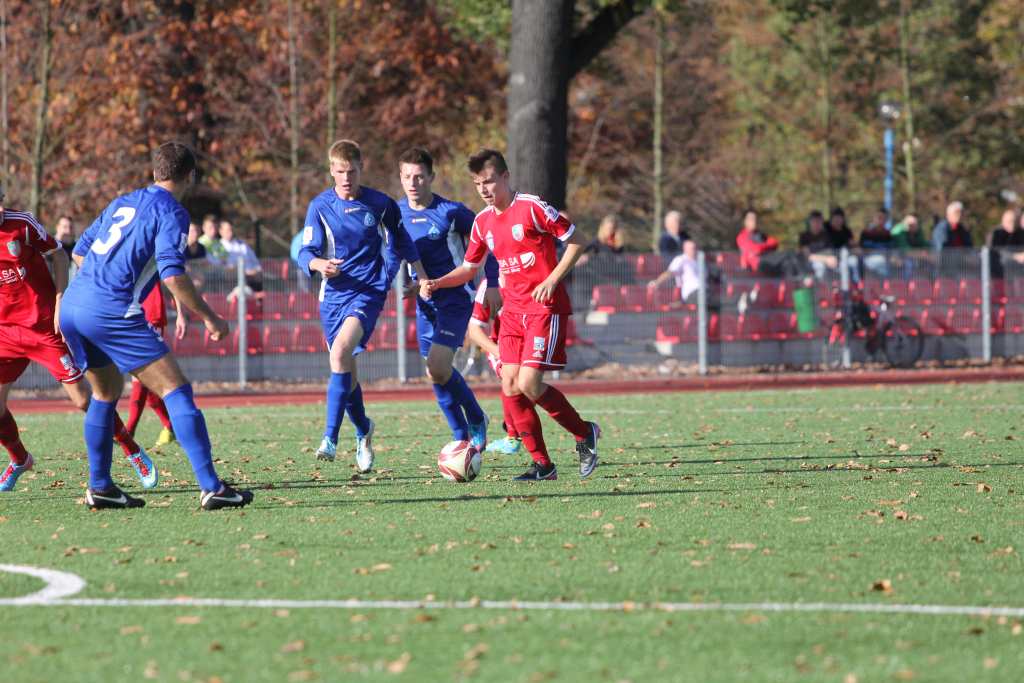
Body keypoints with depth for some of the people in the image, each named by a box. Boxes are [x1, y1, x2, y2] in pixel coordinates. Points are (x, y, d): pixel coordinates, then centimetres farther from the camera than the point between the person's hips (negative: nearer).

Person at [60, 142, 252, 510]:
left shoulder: (122, 203, 21)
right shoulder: (171, 213, -2)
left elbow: (80, 252, 25)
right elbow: (173, 275, -14)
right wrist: (210, 318, -5)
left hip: (73, 304, 8)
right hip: (112, 311, -8)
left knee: (107, 390, 26)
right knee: (176, 391, -5)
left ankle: (99, 486, 23)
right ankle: (210, 487, -12)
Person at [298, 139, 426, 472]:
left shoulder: (381, 204, 0)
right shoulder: (320, 206, -1)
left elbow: (402, 243, 15)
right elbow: (306, 251, -5)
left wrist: (424, 280, 18)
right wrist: (319, 264, -28)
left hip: (368, 292, -3)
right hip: (333, 293, 3)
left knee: (340, 353, -26)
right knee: (346, 371, 9)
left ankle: (330, 438, -29)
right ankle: (363, 431, 37)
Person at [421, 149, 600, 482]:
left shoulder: (532, 208, -11)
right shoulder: (483, 222, 9)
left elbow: (575, 241, -6)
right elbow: (469, 268, 19)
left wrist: (552, 280, -15)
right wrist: (436, 283, 2)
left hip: (545, 307, -7)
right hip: (512, 311, 7)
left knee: (528, 384, -17)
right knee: (509, 387, -3)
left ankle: (584, 433, 5)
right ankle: (542, 464, 4)